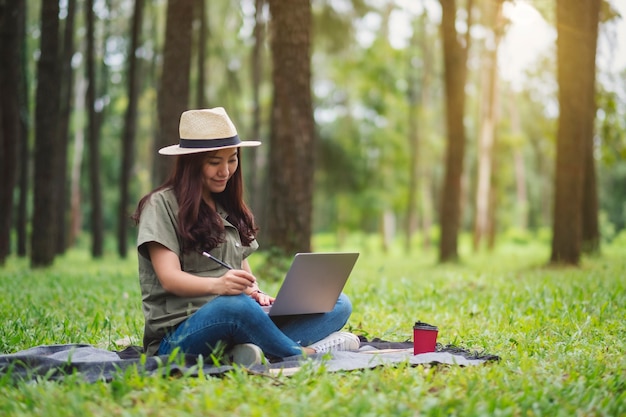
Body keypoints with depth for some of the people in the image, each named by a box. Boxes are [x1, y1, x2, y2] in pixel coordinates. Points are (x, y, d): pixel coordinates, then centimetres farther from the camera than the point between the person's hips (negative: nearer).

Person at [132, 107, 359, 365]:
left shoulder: (228, 208, 21)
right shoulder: (162, 205, -1)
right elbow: (169, 278, -12)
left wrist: (254, 292, -7)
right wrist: (217, 285, -33)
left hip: (235, 326, 7)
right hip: (178, 335, -7)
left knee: (338, 305, -9)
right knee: (235, 305, -41)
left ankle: (260, 351, -34)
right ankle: (303, 356, -20)